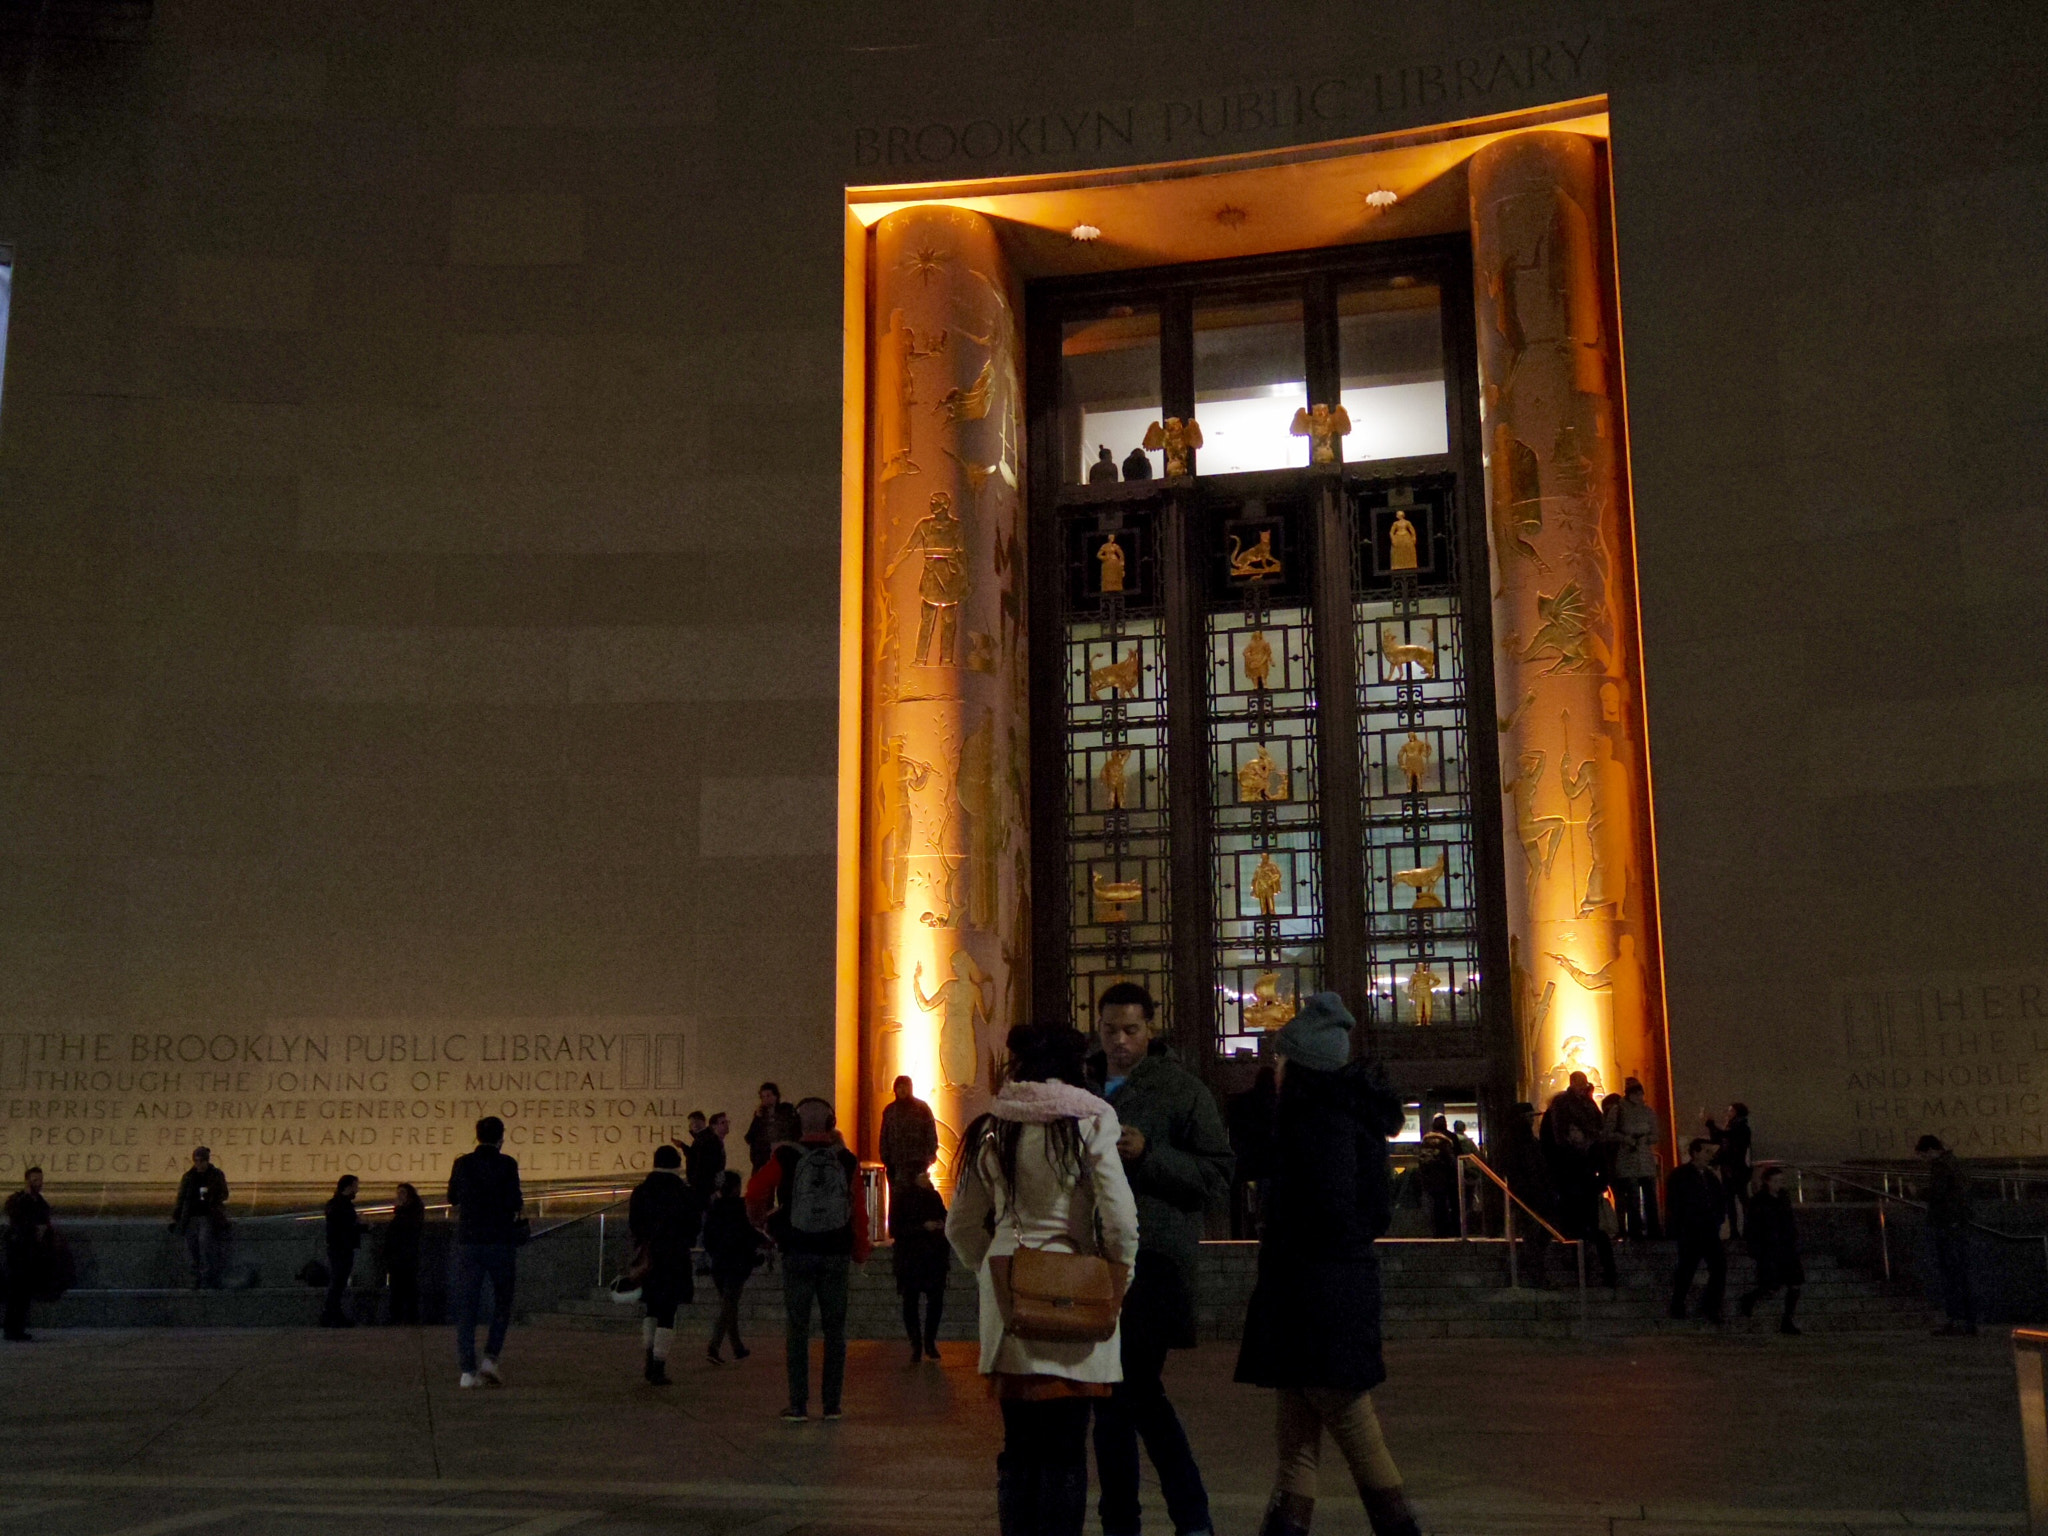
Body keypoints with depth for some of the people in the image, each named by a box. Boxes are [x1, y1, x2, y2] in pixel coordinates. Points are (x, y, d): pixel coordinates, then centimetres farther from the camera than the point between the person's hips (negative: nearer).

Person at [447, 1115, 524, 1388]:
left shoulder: (462, 1164, 4)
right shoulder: (506, 1165, -6)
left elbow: (452, 1198, 17)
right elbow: (514, 1203, -12)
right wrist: (520, 1205, 10)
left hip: (468, 1241, 2)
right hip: (501, 1240, -2)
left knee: (466, 1306, 4)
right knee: (502, 1303, 12)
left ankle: (468, 1370, -1)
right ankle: (490, 1358, -1)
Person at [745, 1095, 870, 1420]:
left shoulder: (785, 1157, -5)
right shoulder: (847, 1160, 0)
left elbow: (756, 1194, -3)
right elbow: (859, 1210, 1)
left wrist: (760, 1215, 19)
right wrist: (860, 1250, 13)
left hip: (798, 1253, -1)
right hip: (836, 1255, 1)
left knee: (798, 1329, 5)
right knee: (834, 1329, 9)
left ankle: (798, 1405, 3)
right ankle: (831, 1403, 9)